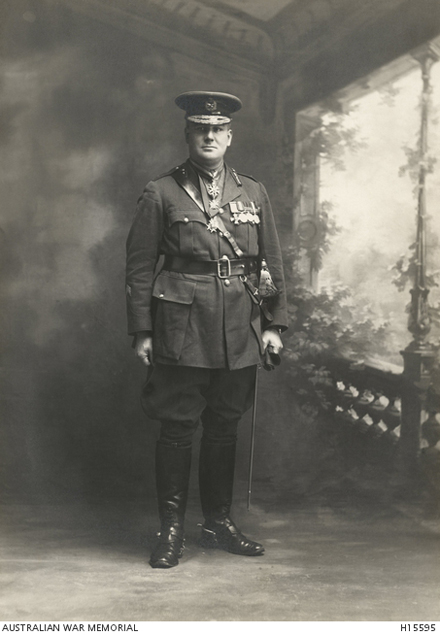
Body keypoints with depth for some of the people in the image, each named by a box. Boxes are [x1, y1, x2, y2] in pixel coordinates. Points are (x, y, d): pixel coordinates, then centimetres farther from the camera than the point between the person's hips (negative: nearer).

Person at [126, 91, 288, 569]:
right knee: (177, 429, 1)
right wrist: (141, 332, -5)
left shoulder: (254, 194, 12)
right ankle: (171, 529, 14)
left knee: (224, 428, 12)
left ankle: (219, 522, 26)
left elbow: (271, 264, 13)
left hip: (239, 332, 4)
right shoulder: (160, 194, 1)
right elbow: (139, 266, -1)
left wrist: (274, 324, 6)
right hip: (181, 331, -3)